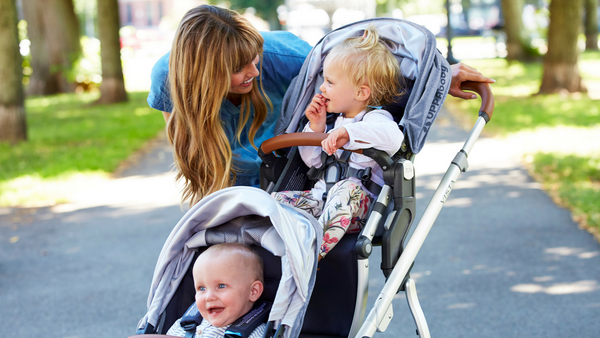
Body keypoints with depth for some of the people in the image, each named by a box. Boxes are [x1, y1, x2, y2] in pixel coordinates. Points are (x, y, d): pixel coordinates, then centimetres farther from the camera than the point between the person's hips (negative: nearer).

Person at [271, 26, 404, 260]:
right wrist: (316, 128, 11)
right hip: (322, 196, 8)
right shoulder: (335, 119, 21)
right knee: (275, 200, -11)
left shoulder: (376, 119, -4)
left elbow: (393, 137, -30)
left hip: (361, 206, -7)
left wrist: (348, 132, -39)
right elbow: (313, 162, 27)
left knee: (348, 188, -41)